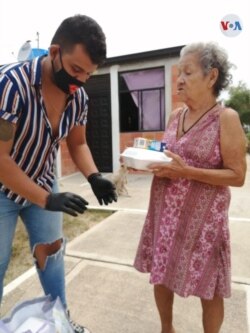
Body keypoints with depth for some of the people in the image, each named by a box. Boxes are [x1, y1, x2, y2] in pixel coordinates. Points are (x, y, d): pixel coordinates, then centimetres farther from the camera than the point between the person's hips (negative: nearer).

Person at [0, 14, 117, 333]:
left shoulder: (78, 97, -11)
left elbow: (77, 144, 2)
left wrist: (94, 177, -17)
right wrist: (48, 200, -31)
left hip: (42, 184, 5)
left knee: (52, 255, 16)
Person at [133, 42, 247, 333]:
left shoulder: (226, 118, -11)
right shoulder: (175, 116, 6)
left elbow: (237, 176, -13)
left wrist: (187, 172, -24)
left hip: (203, 217, -6)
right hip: (166, 212, 6)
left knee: (209, 288, 12)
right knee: (160, 275, 19)